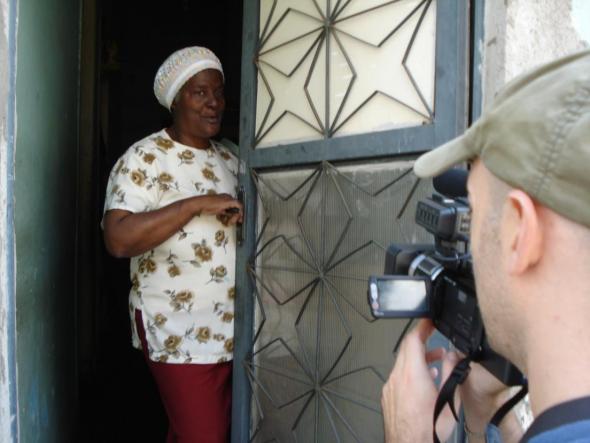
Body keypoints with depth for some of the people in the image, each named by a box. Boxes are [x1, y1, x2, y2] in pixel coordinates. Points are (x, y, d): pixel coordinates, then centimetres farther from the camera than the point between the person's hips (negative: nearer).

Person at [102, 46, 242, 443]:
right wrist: (197, 204, -25)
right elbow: (118, 239, -23)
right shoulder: (144, 158, -10)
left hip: (234, 327, 7)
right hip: (181, 332, -7)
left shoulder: (229, 159, 12)